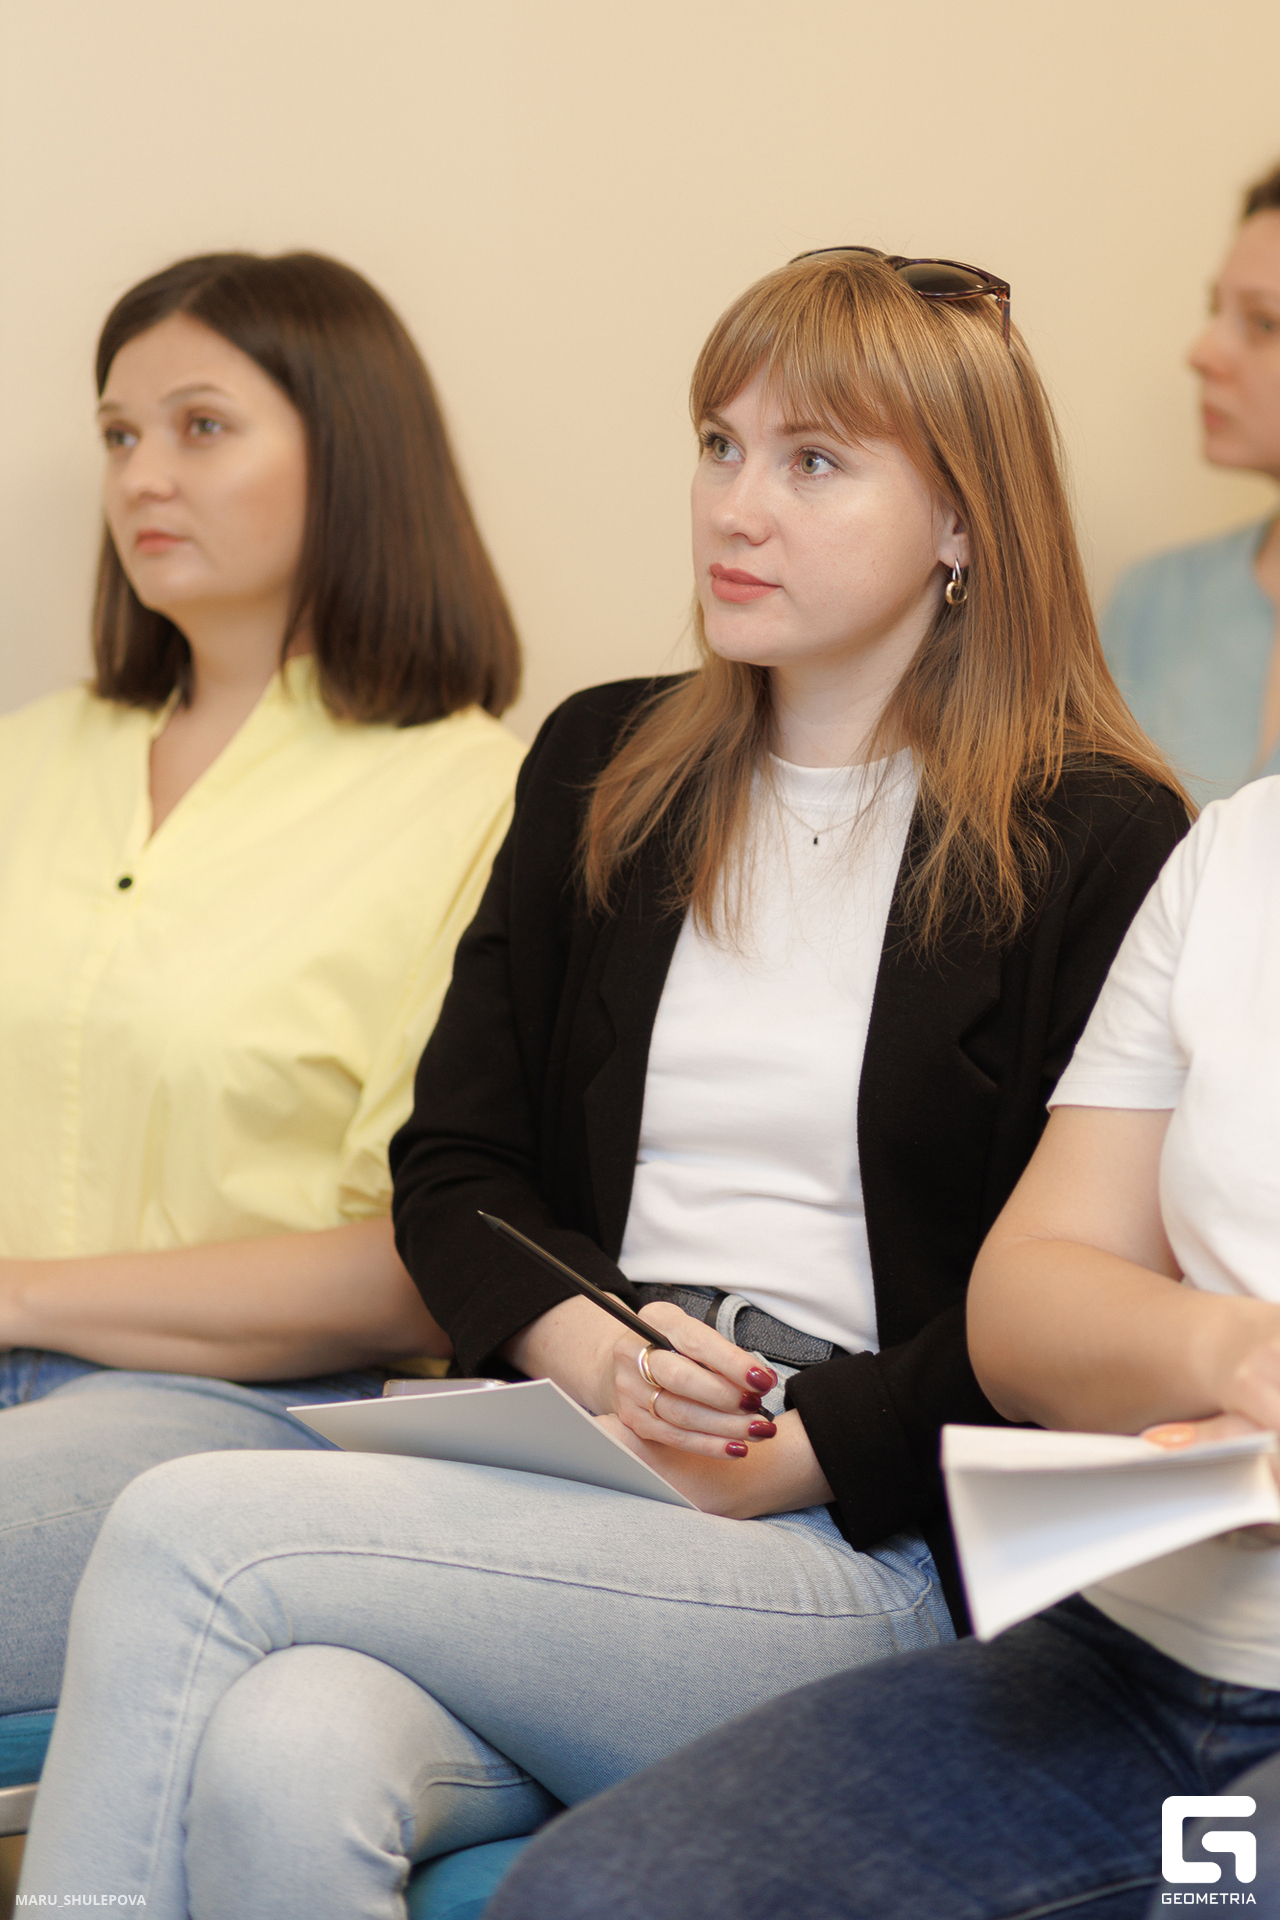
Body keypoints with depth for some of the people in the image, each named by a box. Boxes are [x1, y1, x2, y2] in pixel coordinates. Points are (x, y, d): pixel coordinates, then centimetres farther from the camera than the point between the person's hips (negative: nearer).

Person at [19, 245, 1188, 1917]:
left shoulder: (1100, 842, 1)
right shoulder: (601, 765, 18)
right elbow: (450, 1164, 14)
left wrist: (788, 1455, -14)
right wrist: (590, 1352, -6)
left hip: (877, 1562, -4)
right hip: (566, 1468, 4)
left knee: (189, 1534, -24)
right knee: (274, 1766, -31)